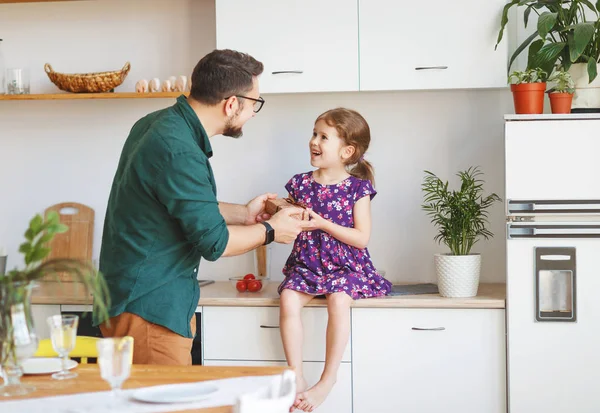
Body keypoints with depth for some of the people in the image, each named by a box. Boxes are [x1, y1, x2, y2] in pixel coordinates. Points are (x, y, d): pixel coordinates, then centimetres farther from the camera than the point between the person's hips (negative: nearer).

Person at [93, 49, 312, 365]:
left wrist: (243, 214, 21)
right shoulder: (179, 152, -24)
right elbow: (213, 241, -18)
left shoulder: (159, 125, 9)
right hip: (147, 312, -10)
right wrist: (270, 231, -2)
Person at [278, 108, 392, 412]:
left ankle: (328, 380, -22)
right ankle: (297, 378, -21)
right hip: (306, 264, 3)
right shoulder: (300, 184, 7)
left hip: (345, 265, -3)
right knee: (288, 298, -25)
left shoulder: (357, 187, -3)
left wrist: (323, 223, -17)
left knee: (338, 299, -32)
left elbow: (362, 238, -9)